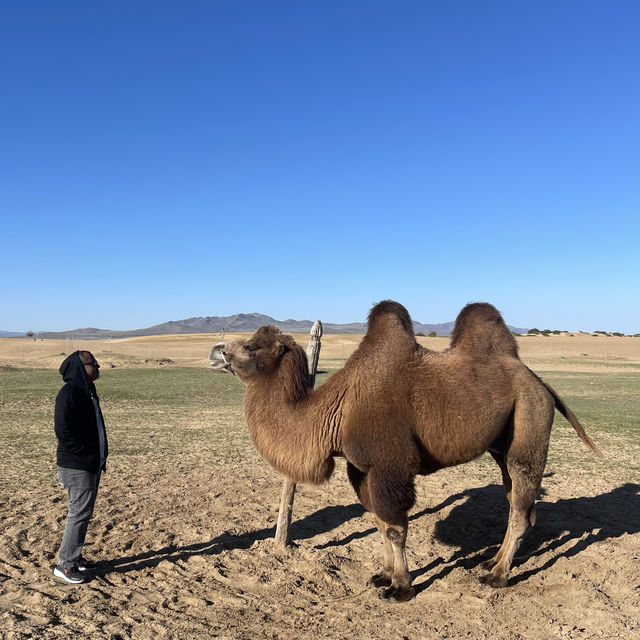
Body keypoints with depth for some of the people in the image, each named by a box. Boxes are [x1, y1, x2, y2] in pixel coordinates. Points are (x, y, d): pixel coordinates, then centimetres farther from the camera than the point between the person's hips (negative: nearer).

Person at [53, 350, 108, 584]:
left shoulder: (88, 392, 13)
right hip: (77, 466, -9)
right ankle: (65, 565, 9)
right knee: (79, 513, -3)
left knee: (84, 512, 16)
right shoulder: (70, 393, -17)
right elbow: (62, 429, -23)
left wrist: (101, 456, 14)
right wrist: (83, 454, -16)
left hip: (91, 465, 9)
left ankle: (75, 557, 29)